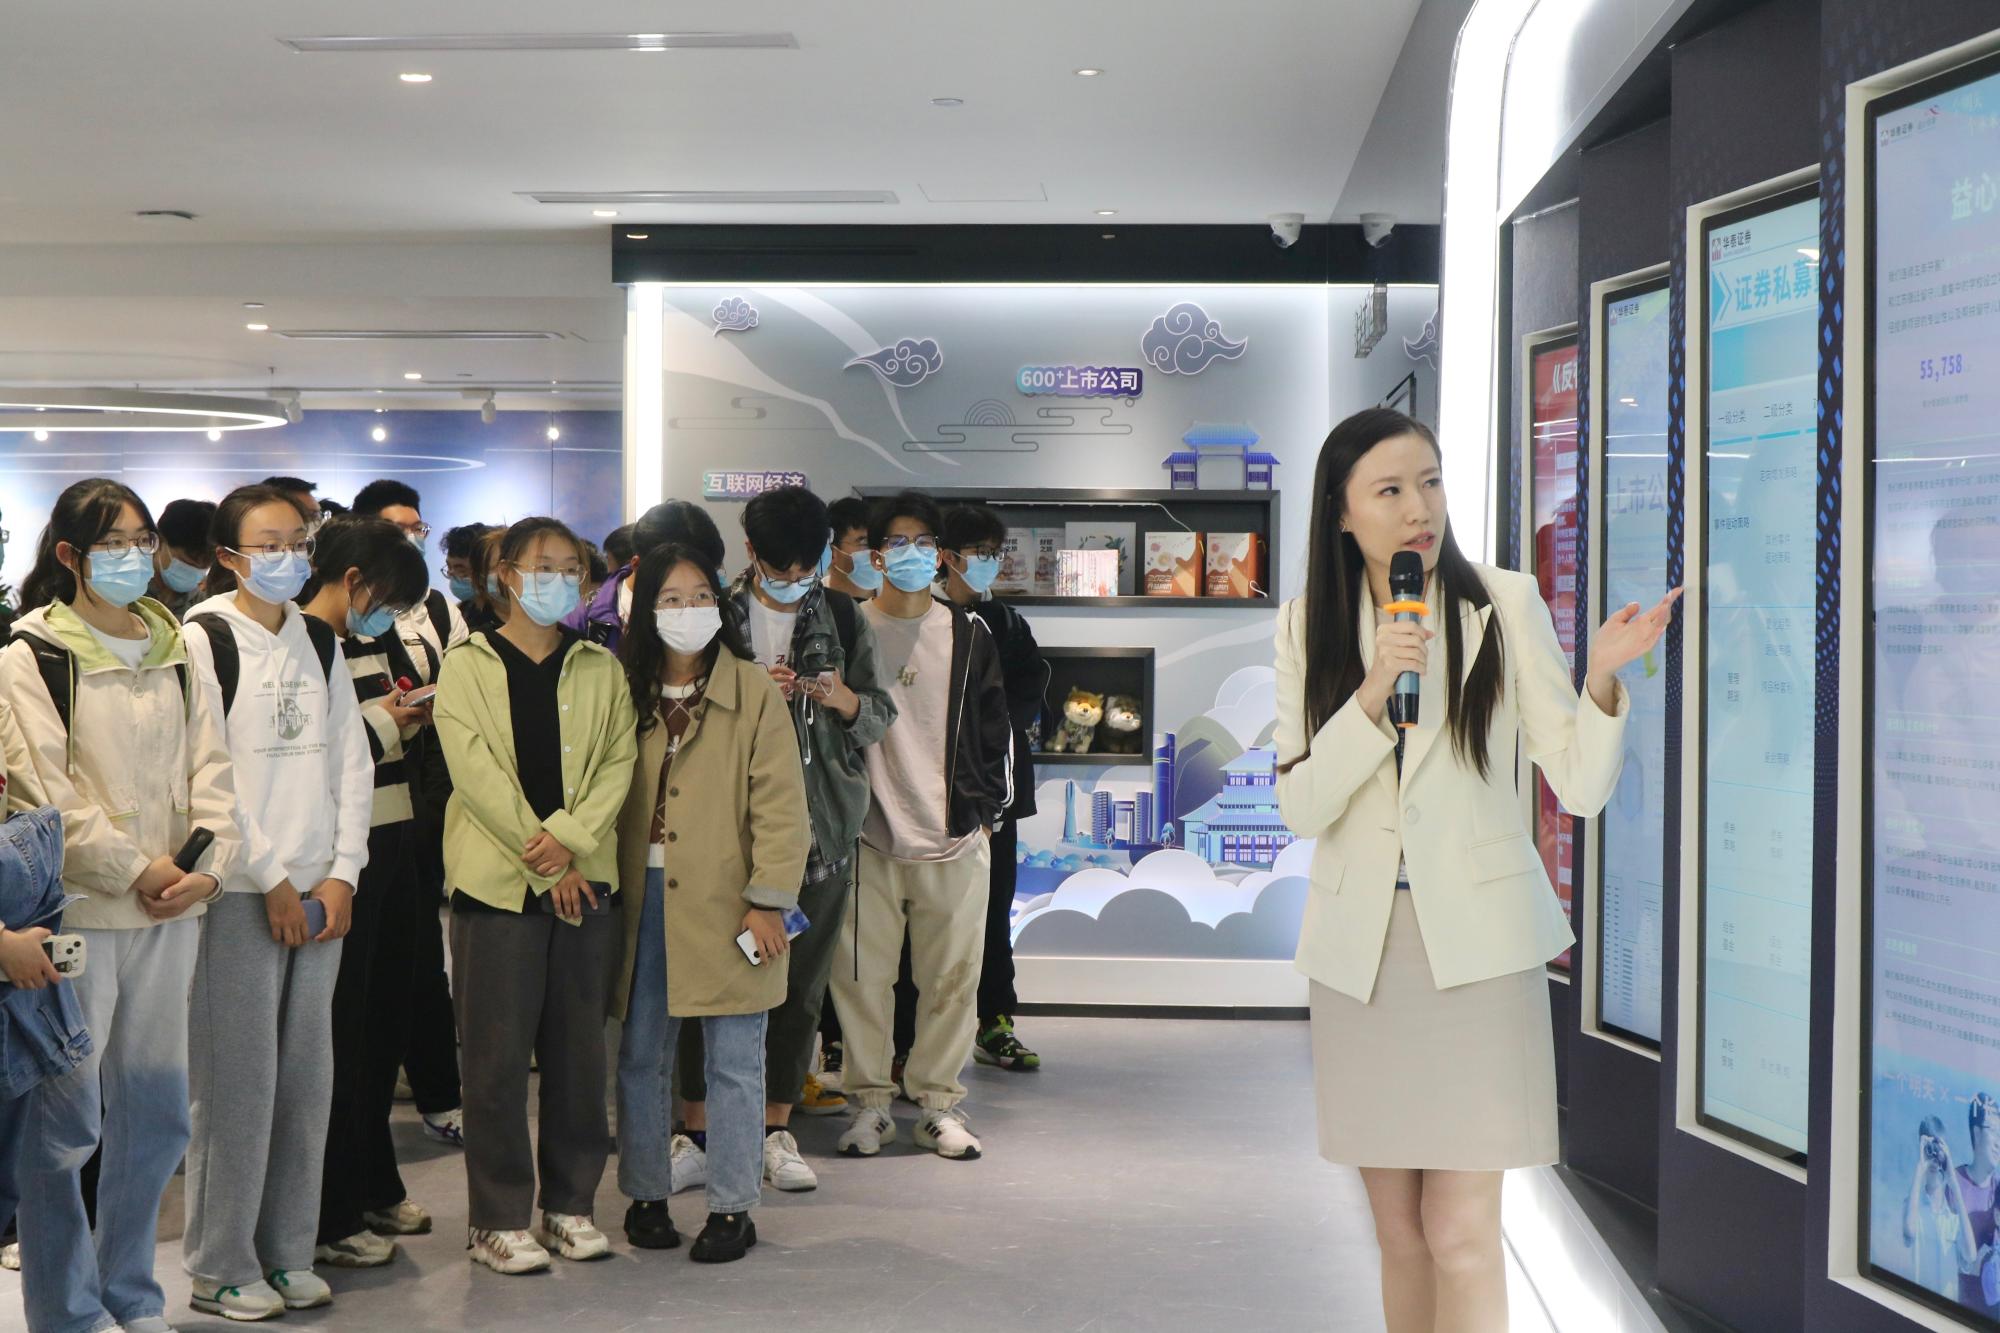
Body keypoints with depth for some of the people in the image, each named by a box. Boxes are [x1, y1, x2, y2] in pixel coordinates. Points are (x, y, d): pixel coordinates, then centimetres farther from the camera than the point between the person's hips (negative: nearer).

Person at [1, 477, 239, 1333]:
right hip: (77, 911, -5)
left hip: (172, 911, 5)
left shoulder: (177, 653, 13)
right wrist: (135, 869, -12)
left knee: (156, 1118, 11)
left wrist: (210, 862, -7)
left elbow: (209, 767, 8)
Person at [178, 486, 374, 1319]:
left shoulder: (318, 641, 13)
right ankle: (222, 1267, 9)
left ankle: (289, 1253, 19)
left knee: (307, 1074, 8)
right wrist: (272, 880, -11)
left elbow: (351, 760, 11)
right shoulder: (202, 640, -5)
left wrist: (341, 872, 0)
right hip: (240, 891, -6)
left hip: (320, 889, 6)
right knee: (238, 1078, -3)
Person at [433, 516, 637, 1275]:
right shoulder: (468, 668, 1)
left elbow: (618, 763, 2)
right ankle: (498, 1219, 7)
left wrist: (569, 837, -14)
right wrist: (543, 863, -12)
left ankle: (569, 1204, 18)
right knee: (498, 1053, -1)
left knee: (579, 1048, 7)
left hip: (584, 878, 3)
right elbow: (476, 772, -8)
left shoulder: (601, 670, 11)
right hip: (497, 880, -3)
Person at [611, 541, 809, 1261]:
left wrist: (768, 900, -11)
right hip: (642, 898, 4)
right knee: (640, 1055, 10)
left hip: (725, 902, -3)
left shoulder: (754, 692, -3)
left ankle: (731, 1208, 12)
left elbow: (779, 803, -6)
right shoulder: (627, 691, 9)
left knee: (733, 1063, 3)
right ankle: (645, 1195, 23)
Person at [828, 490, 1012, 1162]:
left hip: (955, 836, 1)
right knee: (862, 974, 1)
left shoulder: (968, 633, 10)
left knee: (952, 975, 3)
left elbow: (994, 727, 13)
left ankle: (939, 1101, 15)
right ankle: (869, 1100, 14)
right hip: (868, 835, -1)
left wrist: (988, 809, 8)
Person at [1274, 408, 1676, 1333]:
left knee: (1460, 1234, -7)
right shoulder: (1308, 627, 3)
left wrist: (1601, 677, -23)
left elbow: (1580, 786, -6)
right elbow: (1300, 806, -5)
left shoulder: (1505, 606, -3)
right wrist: (1374, 691, -18)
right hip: (1362, 947, 3)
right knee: (1400, 1234, 12)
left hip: (1475, 940, -2)